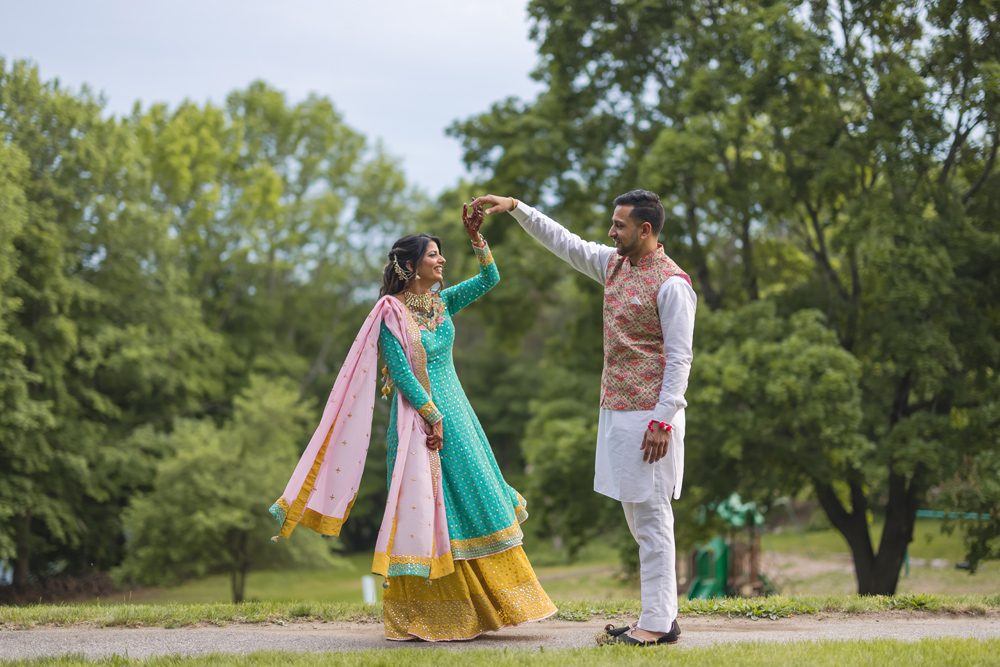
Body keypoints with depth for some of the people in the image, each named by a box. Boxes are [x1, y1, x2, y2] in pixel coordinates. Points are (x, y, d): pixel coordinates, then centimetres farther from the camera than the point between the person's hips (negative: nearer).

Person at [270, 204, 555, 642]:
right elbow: (402, 374, -15)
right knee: (428, 507, -5)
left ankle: (472, 607, 15)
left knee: (471, 503, 7)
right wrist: (433, 416, -17)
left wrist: (475, 237, -6)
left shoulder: (441, 302, 10)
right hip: (419, 415, -7)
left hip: (454, 409, 8)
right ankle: (425, 614, 2)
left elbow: (489, 279, 5)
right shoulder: (392, 313, -10)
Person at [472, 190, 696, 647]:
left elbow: (679, 357, -16)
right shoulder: (613, 264, 10)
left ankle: (658, 623, -1)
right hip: (616, 410, 9)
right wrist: (516, 208, 14)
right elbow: (563, 242, 21)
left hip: (649, 415, -9)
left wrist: (662, 420, -20)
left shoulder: (671, 283, -14)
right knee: (637, 516, 12)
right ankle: (658, 614, 18)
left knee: (651, 516, -5)